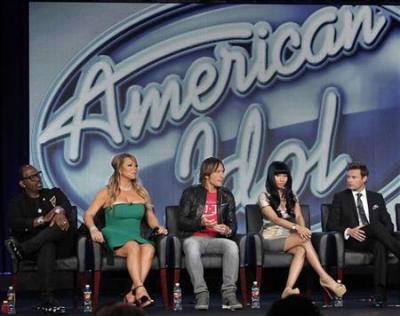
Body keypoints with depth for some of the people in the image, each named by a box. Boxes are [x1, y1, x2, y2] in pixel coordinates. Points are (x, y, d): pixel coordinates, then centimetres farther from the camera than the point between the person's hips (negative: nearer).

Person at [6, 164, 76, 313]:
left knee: (65, 224, -31)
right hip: (37, 247, -2)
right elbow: (15, 225, -5)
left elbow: (66, 205, -1)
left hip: (62, 245, 2)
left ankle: (22, 249, -40)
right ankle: (47, 299, -50)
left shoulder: (54, 193, 21)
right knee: (46, 247, -39)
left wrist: (59, 211, -27)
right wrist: (43, 220, -17)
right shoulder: (17, 203, 16)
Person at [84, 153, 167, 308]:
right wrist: (93, 229, -17)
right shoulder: (107, 192, 10)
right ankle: (140, 290, -50)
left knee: (149, 248, -35)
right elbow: (88, 214, 4)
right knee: (133, 246, -38)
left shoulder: (141, 192, 22)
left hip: (137, 237, 3)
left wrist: (158, 227, 1)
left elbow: (150, 216, 23)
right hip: (115, 239, -3)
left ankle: (132, 294, -43)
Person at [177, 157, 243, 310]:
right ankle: (201, 295, -40)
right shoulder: (190, 193, 8)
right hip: (194, 238, -2)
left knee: (232, 246, -31)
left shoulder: (226, 196, 18)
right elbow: (181, 221, 2)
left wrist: (228, 230, -11)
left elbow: (233, 223, 14)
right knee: (191, 247, -39)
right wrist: (200, 222, -17)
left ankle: (229, 294, -34)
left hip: (216, 239, 3)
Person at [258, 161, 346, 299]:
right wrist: (296, 227, -30)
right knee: (305, 240, -29)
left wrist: (302, 228, -20)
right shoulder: (264, 196, 0)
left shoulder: (291, 195, 18)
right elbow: (275, 218, -14)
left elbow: (299, 216, 4)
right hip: (272, 237, -5)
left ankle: (288, 289, -46)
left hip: (290, 237, 5)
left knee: (301, 250, -31)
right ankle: (324, 278, -33)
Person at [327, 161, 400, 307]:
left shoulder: (377, 198, 19)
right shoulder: (340, 198, 13)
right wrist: (348, 231, -15)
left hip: (375, 240, 2)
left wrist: (385, 234, -11)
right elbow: (331, 224, 4)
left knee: (381, 246, -38)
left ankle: (379, 294, -46)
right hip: (352, 241, -2)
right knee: (376, 226, -33)